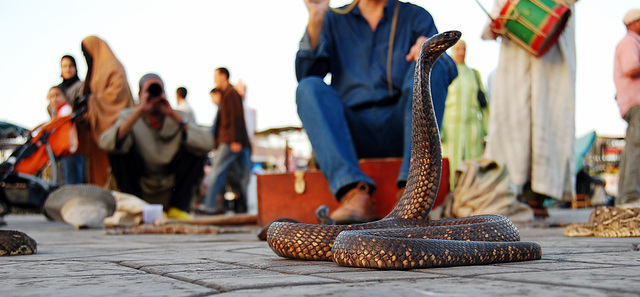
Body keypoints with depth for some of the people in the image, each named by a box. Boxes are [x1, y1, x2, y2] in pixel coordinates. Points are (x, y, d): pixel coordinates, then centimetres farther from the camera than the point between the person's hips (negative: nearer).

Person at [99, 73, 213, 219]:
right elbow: (105, 143, -28)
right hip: (140, 188, -1)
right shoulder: (128, 117, -6)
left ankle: (177, 207, -10)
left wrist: (174, 115, -26)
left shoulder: (179, 118, -5)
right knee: (118, 148, -20)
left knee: (196, 151, -18)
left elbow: (207, 144, -24)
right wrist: (139, 112, -31)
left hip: (172, 189, 1)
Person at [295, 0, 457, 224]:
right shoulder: (333, 20, 17)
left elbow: (449, 72, -1)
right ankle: (355, 193, -40)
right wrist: (315, 19, -9)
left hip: (400, 128, 0)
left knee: (432, 66, -21)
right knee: (310, 87, -22)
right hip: (353, 132, 1)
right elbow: (305, 75, 2)